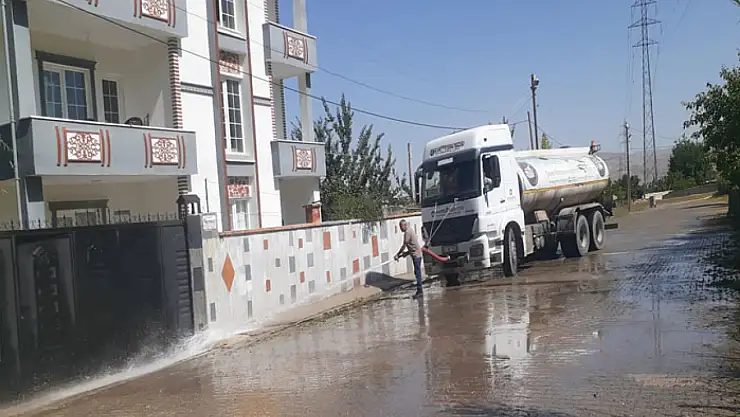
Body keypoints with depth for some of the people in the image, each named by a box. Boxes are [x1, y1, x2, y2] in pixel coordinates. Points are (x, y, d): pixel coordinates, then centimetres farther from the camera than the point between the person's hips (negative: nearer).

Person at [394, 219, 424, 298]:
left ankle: (419, 291, -5)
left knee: (417, 273, -7)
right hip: (416, 254, 10)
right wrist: (407, 253, 16)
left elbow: (404, 246, -14)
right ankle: (419, 291, 18)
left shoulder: (408, 232, -14)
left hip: (416, 255, -10)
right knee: (417, 273, 13)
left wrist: (397, 255, -7)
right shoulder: (410, 230, 15)